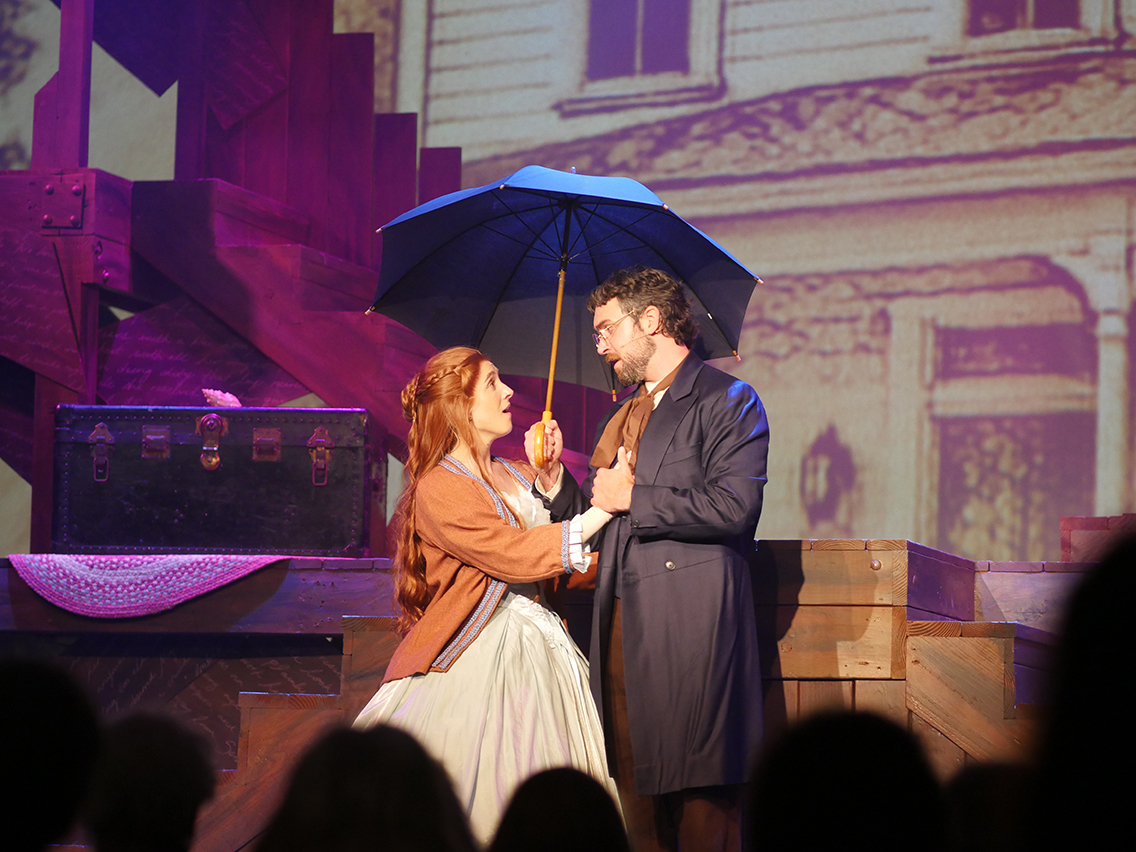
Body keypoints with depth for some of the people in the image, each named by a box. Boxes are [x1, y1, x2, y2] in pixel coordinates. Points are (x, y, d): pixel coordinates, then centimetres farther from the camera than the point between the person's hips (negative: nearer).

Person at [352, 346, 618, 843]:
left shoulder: (518, 477, 15)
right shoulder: (439, 487, -7)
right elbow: (512, 555, -17)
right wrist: (602, 510, -15)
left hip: (537, 648, 7)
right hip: (475, 653, -7)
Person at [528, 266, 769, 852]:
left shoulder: (727, 401, -1)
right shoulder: (624, 418, 24)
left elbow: (734, 507, -15)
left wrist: (633, 497, -6)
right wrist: (557, 483, 7)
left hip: (690, 631, -7)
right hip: (622, 629, 7)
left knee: (700, 800, -9)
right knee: (635, 795, 5)